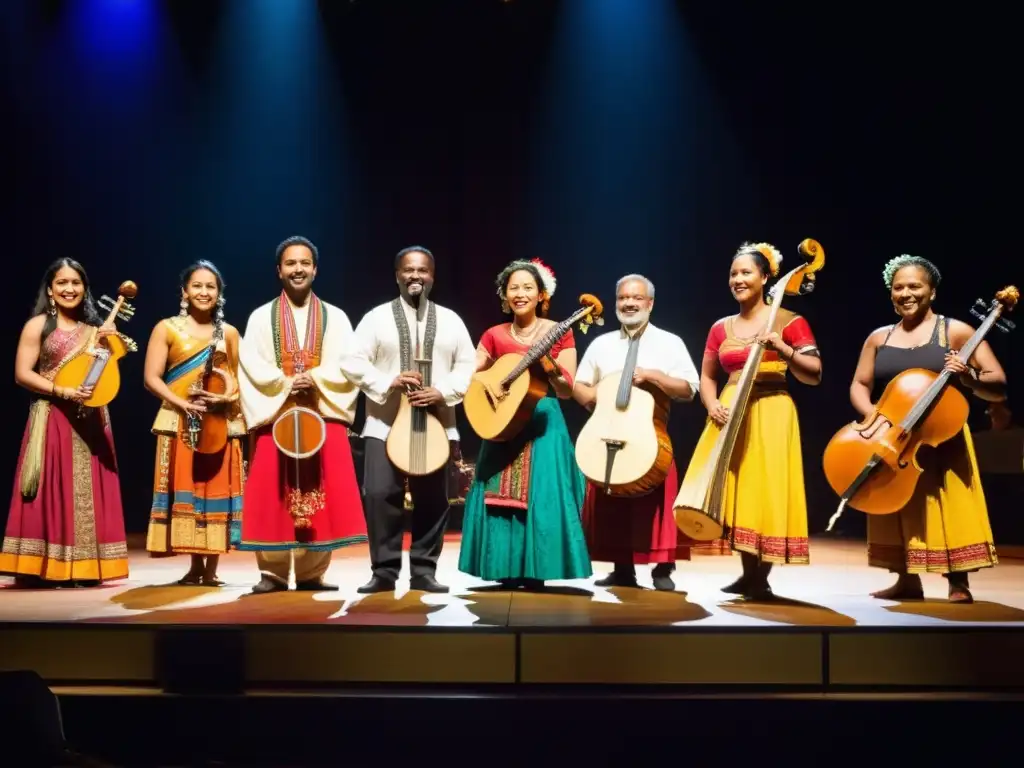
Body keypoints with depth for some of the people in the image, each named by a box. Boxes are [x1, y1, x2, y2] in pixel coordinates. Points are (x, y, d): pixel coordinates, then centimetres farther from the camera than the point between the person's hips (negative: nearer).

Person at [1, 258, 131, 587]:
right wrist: (63, 391, -17)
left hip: (90, 421, 4)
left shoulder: (94, 329, 14)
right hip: (53, 419, -4)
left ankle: (83, 568, 8)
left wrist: (112, 343, -5)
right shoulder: (38, 325, 1)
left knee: (86, 493, 4)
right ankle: (46, 568, -2)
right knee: (53, 490, -5)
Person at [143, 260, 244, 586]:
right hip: (180, 422, -1)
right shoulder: (167, 328, 4)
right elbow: (152, 378, -1)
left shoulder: (229, 332, 11)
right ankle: (196, 565, 8)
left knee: (217, 489, -1)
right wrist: (184, 404, -15)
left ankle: (211, 568, 5)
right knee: (185, 491, -2)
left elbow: (239, 378, 12)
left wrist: (228, 396, -10)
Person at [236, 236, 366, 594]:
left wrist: (315, 379, -14)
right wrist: (286, 384, -14)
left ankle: (312, 572, 7)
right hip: (274, 416, 0)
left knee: (322, 497, -3)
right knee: (274, 497, -3)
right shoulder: (261, 317, 8)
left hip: (324, 416, 1)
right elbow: (251, 366, -2)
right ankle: (274, 572, 5)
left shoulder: (335, 317, 10)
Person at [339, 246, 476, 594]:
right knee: (380, 494, -11)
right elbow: (353, 363, -2)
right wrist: (388, 382, -16)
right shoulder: (377, 317, 4)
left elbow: (467, 365, 5)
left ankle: (424, 571, 14)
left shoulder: (450, 320, 10)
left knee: (432, 499, 3)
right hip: (385, 425, -2)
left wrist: (444, 392, -12)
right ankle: (384, 571, 1)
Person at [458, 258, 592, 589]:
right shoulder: (494, 335, 7)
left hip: (544, 421, -2)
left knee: (541, 495, -6)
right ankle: (508, 570, 10)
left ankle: (535, 571, 4)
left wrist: (549, 368, -21)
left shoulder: (559, 333, 1)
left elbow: (567, 391, -3)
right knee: (502, 494, 1)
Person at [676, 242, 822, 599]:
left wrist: (782, 350, -19)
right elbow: (707, 376, 17)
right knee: (732, 490, 0)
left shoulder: (788, 321, 0)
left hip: (770, 414, -4)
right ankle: (748, 573, 16)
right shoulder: (721, 328, 14)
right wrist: (712, 403, -3)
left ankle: (761, 578, 6)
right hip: (730, 414, 4)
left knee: (764, 492, -7)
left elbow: (815, 376, -4)